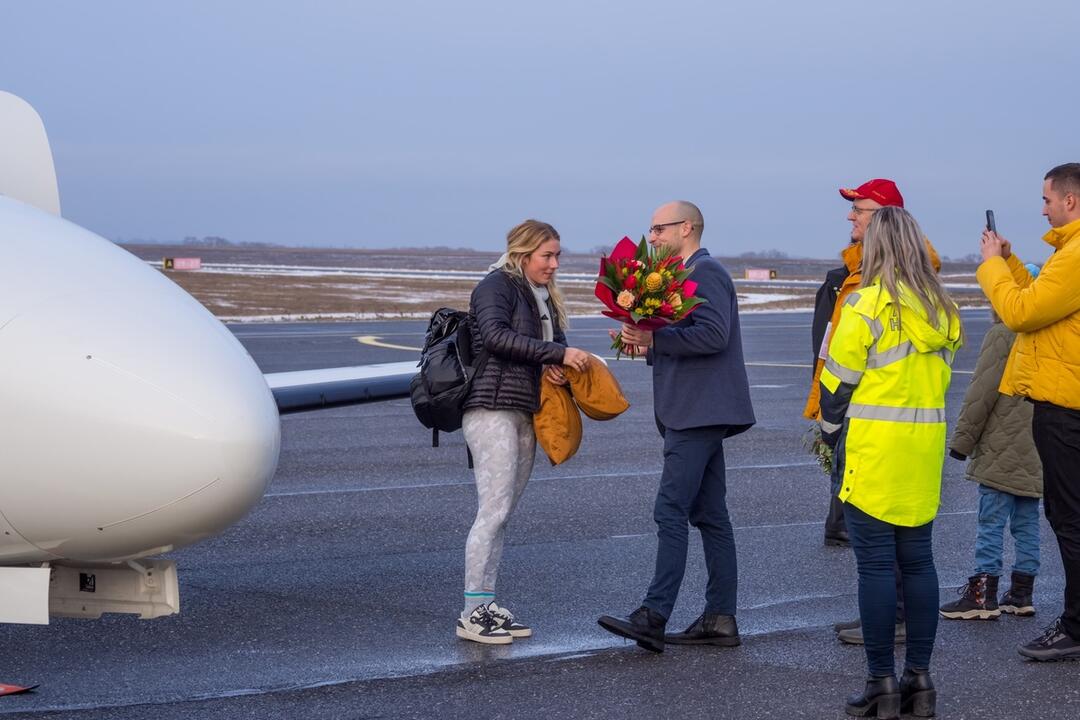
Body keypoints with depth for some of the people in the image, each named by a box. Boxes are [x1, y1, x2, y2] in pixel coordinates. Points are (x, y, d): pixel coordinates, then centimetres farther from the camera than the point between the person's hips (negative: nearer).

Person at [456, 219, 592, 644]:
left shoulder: (543, 297, 22)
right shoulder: (496, 286, -5)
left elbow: (555, 342, 24)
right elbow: (496, 335, -21)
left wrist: (552, 366, 0)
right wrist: (557, 353, -22)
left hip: (524, 414, 9)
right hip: (493, 411, -9)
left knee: (501, 513, 8)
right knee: (493, 511, -12)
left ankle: (487, 604, 11)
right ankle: (471, 615, -11)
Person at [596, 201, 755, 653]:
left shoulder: (705, 273, -10)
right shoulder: (685, 275, 22)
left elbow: (713, 334, -23)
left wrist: (656, 338, -21)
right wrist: (650, 346, 11)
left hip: (698, 413, -11)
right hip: (696, 412, 11)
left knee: (670, 511, -15)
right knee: (709, 515, 9)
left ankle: (654, 616, -21)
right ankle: (720, 618, 10)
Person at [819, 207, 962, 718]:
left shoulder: (866, 305, -11)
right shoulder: (942, 309, 8)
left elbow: (837, 384, -7)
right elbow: (940, 376, 14)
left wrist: (831, 432, 9)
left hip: (872, 451, -6)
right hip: (926, 448, 6)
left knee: (875, 564, -2)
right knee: (917, 559, 11)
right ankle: (919, 678, 14)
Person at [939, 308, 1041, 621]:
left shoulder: (1001, 335, -13)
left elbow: (981, 394, -14)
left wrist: (963, 439, -5)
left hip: (1001, 453, -7)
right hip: (1034, 454, 7)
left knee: (991, 524, -3)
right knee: (1027, 524, 11)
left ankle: (983, 594, -2)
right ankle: (1022, 593, 14)